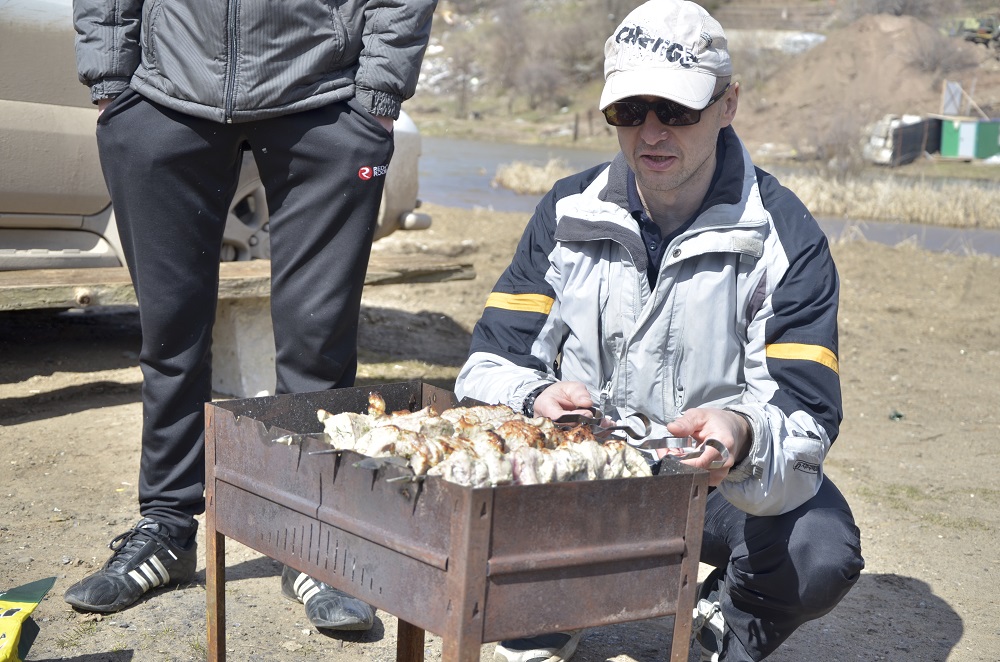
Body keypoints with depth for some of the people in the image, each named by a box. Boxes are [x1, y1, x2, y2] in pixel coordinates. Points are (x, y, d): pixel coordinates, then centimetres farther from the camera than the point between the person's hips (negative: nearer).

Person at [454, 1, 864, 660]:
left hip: (729, 480, -1)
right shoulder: (567, 213, -4)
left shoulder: (786, 238, -13)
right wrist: (535, 397, -32)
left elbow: (805, 409, -21)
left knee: (823, 555, -31)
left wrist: (744, 434, -45)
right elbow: (492, 361, -7)